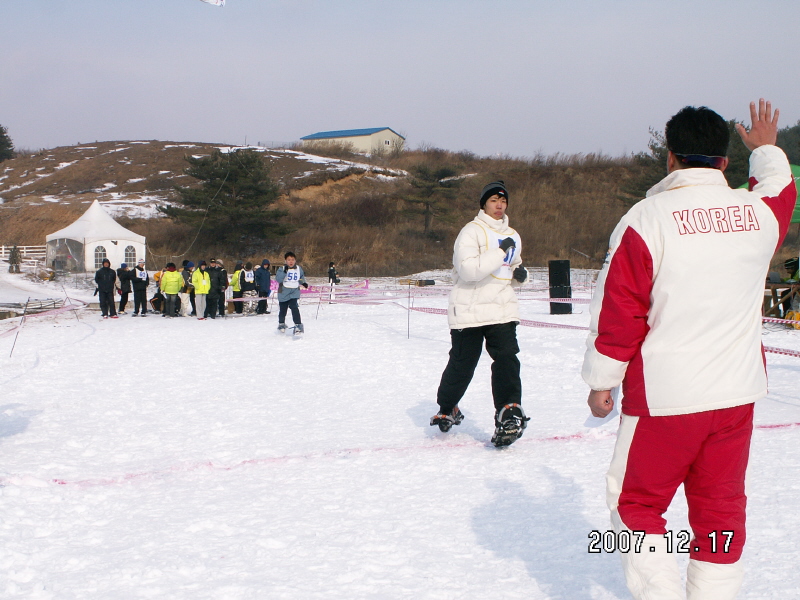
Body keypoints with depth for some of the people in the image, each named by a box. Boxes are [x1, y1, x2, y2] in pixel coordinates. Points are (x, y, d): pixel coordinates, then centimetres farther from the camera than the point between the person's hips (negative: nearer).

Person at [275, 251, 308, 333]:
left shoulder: (299, 269, 4)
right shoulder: (282, 269, -8)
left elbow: (301, 277, 21)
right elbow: (278, 279, -21)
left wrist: (304, 283, 2)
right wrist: (284, 271, -32)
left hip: (294, 292, 0)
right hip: (284, 292, 0)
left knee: (294, 307, -21)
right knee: (282, 309, 13)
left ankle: (298, 325, -20)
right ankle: (281, 324, 38)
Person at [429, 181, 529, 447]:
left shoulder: (512, 236, 15)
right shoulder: (472, 231, -8)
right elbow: (468, 269, -22)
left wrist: (519, 275, 3)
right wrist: (500, 252, -26)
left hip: (502, 309, 5)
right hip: (469, 310, -5)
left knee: (507, 360, -14)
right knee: (462, 364, 6)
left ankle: (509, 414, -16)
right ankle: (447, 409, 31)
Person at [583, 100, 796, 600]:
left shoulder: (646, 218, -13)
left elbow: (618, 311, -10)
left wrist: (602, 382, 2)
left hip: (663, 397, -4)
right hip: (737, 393, 4)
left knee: (636, 503, 10)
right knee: (721, 508, 14)